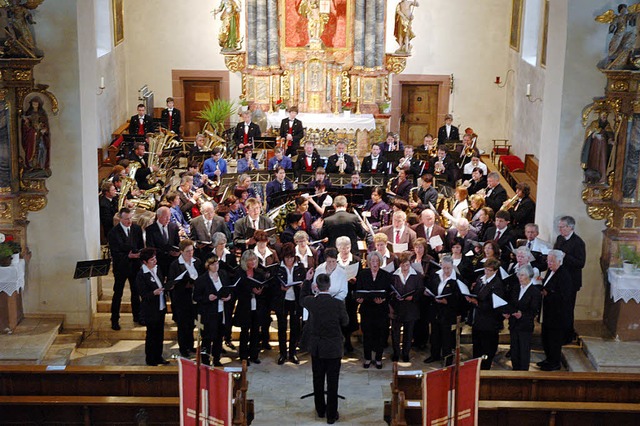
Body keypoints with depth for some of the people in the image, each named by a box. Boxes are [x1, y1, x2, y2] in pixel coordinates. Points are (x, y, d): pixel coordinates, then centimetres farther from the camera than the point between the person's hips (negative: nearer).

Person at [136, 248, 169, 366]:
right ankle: (150, 359, 18)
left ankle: (158, 357, 30)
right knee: (151, 335, 5)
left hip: (161, 308, 7)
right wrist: (154, 293, -35)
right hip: (150, 310, -7)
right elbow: (143, 294, -19)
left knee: (160, 334, 16)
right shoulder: (141, 275, -18)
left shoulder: (157, 269, 5)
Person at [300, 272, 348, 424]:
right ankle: (331, 415, 13)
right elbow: (345, 322, -3)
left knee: (318, 379, 18)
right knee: (332, 382, 6)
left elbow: (302, 299, 13)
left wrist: (307, 280, 17)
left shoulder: (311, 302, -12)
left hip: (316, 348, 3)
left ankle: (320, 410, 31)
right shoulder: (338, 304, -19)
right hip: (333, 348, -3)